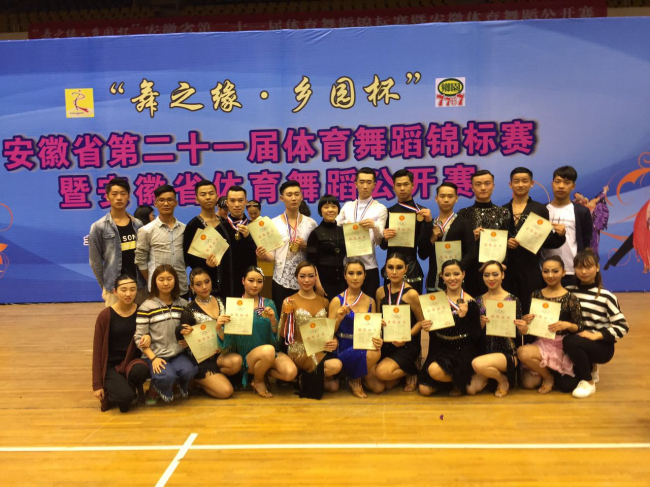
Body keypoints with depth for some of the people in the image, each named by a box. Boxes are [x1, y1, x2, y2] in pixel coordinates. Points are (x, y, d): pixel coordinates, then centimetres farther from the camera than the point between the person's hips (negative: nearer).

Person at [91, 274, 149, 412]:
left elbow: (148, 334, 9)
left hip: (132, 360, 2)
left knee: (141, 370, -35)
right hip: (111, 366, -2)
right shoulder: (105, 315, -11)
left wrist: (148, 337, -18)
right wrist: (97, 384, -6)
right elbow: (97, 351, -6)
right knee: (125, 397, -28)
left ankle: (131, 388, 0)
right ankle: (109, 394, 8)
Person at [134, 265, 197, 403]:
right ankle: (156, 387, 7)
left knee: (189, 371, -28)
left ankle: (180, 387, 9)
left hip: (178, 354, 3)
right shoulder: (146, 307, -6)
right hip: (156, 356, -3)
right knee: (167, 376, -31)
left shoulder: (183, 304, 6)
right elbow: (139, 337, -7)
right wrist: (153, 358, -15)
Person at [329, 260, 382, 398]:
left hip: (365, 349, 4)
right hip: (344, 352, -4)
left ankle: (358, 378, 16)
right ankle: (354, 380, -3)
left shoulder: (370, 301, 7)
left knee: (378, 387, -17)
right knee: (373, 354, -33)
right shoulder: (337, 301, -5)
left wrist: (378, 341, -10)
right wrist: (339, 319, -20)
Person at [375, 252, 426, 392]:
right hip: (386, 343, 4)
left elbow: (421, 321, -5)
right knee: (377, 388, -12)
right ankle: (399, 374, 20)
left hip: (408, 345, -4)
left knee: (383, 372, -29)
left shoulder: (411, 294, -12)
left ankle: (411, 371, 3)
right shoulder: (380, 292, 3)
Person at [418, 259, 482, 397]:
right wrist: (426, 327, -11)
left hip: (462, 351, -4)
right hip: (440, 349, 4)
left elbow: (477, 336, -9)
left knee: (435, 371, -31)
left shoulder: (470, 302, -8)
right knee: (425, 390, -11)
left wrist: (464, 317, -23)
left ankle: (460, 382, 1)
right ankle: (449, 378, 20)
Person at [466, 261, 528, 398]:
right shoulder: (478, 301, 5)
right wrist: (480, 324, -15)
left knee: (477, 364, -33)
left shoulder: (512, 300, -6)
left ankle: (503, 379, -1)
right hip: (485, 351, 4)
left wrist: (523, 330, -24)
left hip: (507, 352, -4)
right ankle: (491, 373, 18)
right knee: (471, 389, -14)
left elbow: (517, 332, -2)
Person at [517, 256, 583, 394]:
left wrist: (567, 325, -25)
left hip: (561, 346, -4)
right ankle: (546, 371, 21)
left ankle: (549, 377, -1)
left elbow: (579, 328, -5)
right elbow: (531, 322, 11)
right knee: (528, 383, -12)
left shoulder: (570, 298, -8)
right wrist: (525, 320, -10)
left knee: (523, 352, -29)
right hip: (540, 342, 4)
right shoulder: (536, 294, 4)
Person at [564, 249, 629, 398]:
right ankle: (589, 369, 21)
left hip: (601, 346, -4)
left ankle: (589, 382, -11)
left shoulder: (606, 296, -7)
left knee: (570, 342, -35)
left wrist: (596, 335, -21)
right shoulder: (568, 291, 3)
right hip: (576, 344, 4)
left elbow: (623, 327, -9)